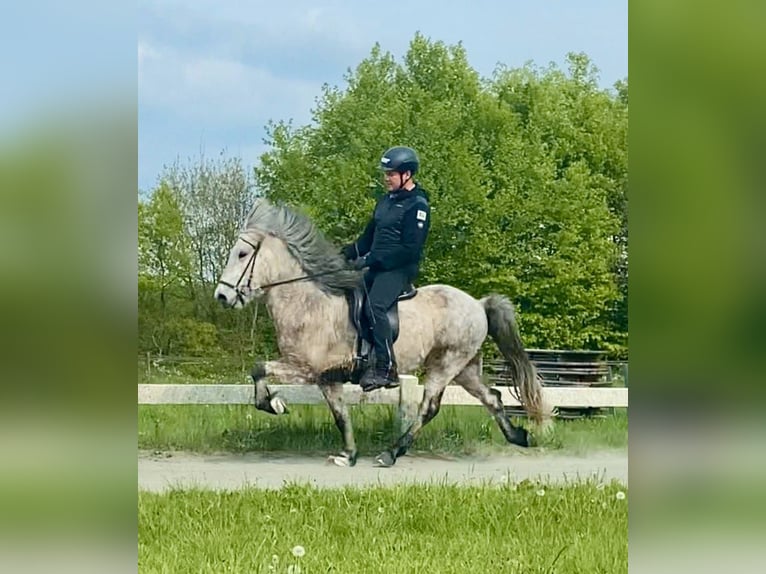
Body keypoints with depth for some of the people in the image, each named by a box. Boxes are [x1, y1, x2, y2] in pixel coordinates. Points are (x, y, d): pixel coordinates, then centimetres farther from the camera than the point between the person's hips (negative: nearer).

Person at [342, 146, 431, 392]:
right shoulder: (386, 201, 16)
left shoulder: (417, 206, -11)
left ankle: (387, 368, -25)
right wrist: (347, 253, 7)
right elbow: (369, 237, 23)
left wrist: (370, 260, -20)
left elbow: (409, 249, -18)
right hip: (376, 268, 9)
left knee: (374, 306, -28)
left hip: (400, 269, -9)